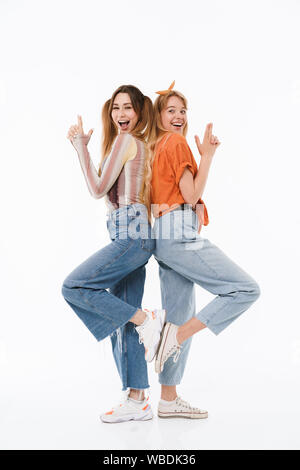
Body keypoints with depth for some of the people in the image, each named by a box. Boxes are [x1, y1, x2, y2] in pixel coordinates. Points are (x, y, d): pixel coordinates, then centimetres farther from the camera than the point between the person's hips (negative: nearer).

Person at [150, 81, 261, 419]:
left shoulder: (156, 147, 23)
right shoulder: (176, 142, -3)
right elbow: (191, 194, -10)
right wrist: (207, 155, -6)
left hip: (165, 236, 10)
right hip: (180, 232, -10)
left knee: (181, 317, 10)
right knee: (246, 289, -9)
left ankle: (168, 400, 15)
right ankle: (177, 336, -10)